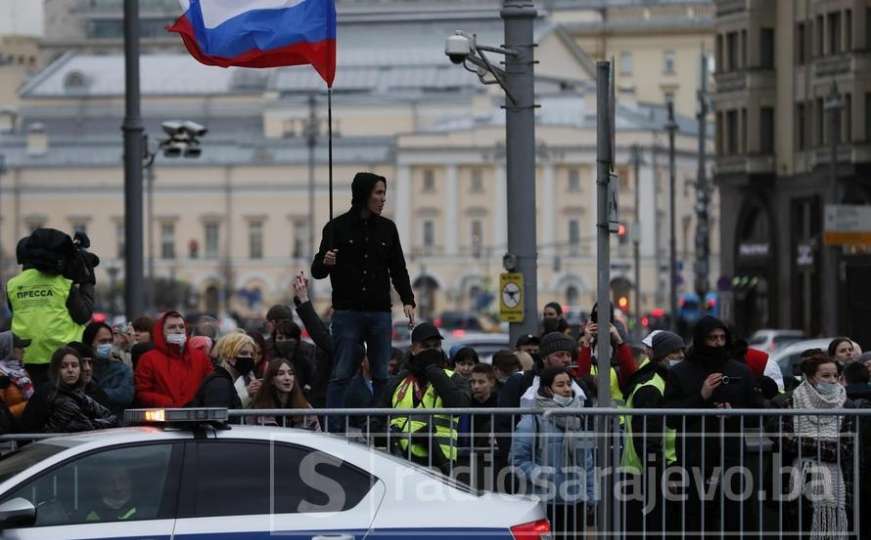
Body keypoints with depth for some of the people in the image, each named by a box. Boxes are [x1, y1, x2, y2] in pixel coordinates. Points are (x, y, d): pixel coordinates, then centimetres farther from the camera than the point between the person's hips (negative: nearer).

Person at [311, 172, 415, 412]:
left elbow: (398, 270, 15)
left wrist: (408, 301, 1)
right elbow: (317, 271, -1)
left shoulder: (387, 228, 10)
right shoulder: (338, 227, -1)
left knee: (382, 377, 3)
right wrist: (325, 263, -24)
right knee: (341, 375, -7)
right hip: (347, 313, -3)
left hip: (380, 313, 4)